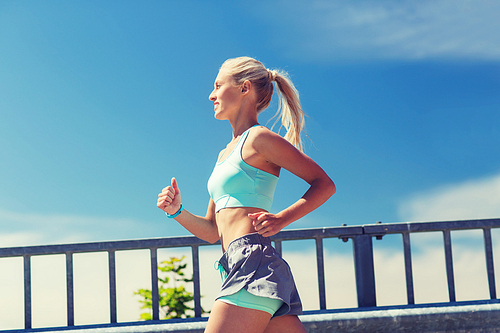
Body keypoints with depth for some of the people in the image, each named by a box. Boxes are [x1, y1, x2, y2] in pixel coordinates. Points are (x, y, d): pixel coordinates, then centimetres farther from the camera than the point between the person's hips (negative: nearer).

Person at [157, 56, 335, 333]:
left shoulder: (259, 138, -1)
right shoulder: (226, 154, 25)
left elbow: (325, 184, -4)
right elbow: (212, 231, 24)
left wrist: (282, 218, -13)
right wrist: (177, 211, 8)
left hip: (253, 260, -9)